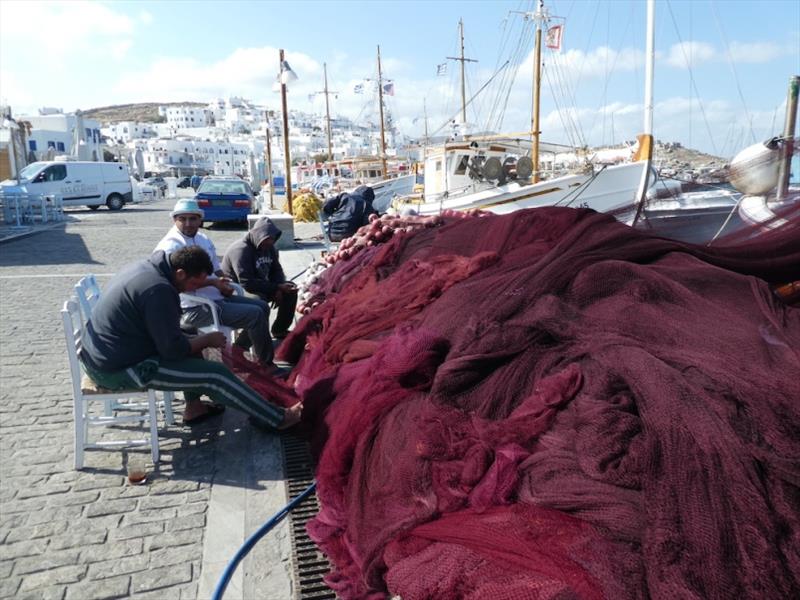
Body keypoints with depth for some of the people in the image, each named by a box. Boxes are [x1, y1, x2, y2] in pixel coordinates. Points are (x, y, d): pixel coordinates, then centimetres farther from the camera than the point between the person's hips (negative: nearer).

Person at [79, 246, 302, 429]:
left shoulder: (145, 267, 6)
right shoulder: (159, 290, -24)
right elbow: (173, 349, -22)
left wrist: (199, 339, 7)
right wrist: (208, 339, -6)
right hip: (119, 369, -10)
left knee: (190, 340, 21)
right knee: (216, 374, -9)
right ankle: (278, 418, 0)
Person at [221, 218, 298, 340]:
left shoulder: (269, 247, 3)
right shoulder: (240, 250, -24)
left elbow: (277, 270, 10)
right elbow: (247, 283, -31)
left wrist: (279, 289, -13)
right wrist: (277, 288, -28)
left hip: (261, 286, 9)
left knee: (290, 290, -1)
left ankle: (280, 330, 9)